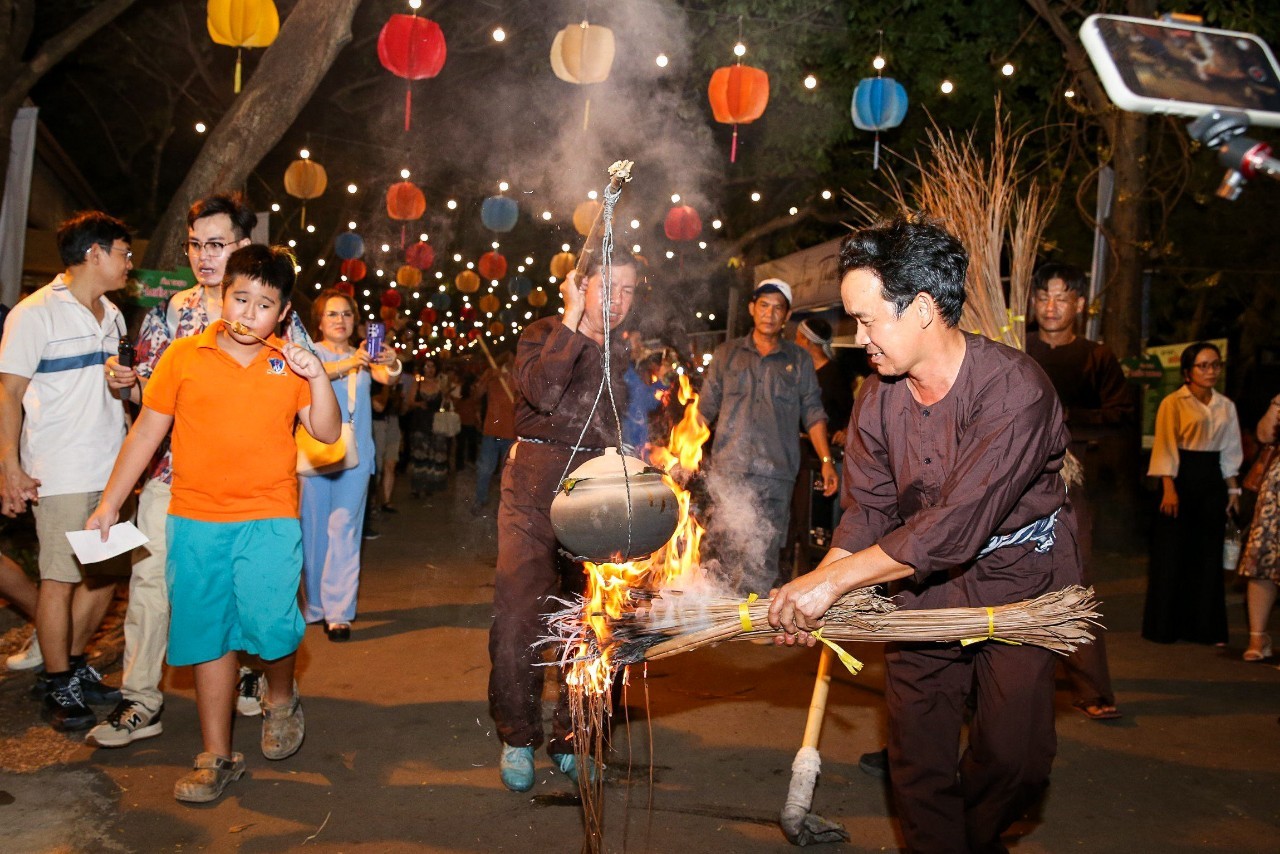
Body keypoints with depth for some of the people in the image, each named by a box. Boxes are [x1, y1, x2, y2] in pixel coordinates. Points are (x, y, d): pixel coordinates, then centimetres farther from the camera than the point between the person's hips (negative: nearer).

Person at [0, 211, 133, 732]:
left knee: (106, 574, 11)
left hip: (112, 471, 7)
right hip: (61, 474, -7)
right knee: (60, 580, 1)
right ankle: (59, 689, 13)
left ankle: (76, 665, 28)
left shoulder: (112, 316, 14)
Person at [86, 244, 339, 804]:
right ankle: (217, 758, 21)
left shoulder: (288, 364, 4)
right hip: (195, 519, 1)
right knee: (208, 634, 7)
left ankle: (280, 699, 19)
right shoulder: (183, 356, 4)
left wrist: (317, 377, -14)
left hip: (269, 517, -1)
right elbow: (147, 431, 8)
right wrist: (109, 503, 7)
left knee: (270, 625, -15)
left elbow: (328, 433, 1)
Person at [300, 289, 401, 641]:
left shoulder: (364, 357, 13)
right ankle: (313, 606, 15)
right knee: (313, 528, 2)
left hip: (355, 454, 1)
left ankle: (339, 612, -4)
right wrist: (349, 364, -39)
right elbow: (318, 372, -19)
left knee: (345, 530, -4)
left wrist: (392, 365, -33)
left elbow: (386, 377, -9)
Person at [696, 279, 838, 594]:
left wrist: (826, 460, 0)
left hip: (775, 474, -1)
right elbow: (705, 409, 13)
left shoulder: (799, 360, 13)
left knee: (762, 562, -7)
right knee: (725, 553, -1)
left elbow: (813, 413, 11)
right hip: (727, 470, 1)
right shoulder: (727, 354, 14)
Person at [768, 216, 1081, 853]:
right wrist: (814, 597, -20)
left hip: (1016, 580, -4)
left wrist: (832, 580, -33)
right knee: (917, 755, 4)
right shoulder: (877, 395, -6)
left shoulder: (1014, 388, -28)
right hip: (925, 582, 5)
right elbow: (867, 511, -4)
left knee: (1014, 758, -4)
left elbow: (956, 525, -33)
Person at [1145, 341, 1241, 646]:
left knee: (1209, 555, 7)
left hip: (1212, 483, 5)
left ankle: (1205, 626, 16)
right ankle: (1165, 626, 9)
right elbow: (1166, 448, -9)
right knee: (1172, 554, -1)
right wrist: (1169, 489, -16)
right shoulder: (1173, 403, -5)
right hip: (1181, 480, -5)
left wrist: (1233, 488, 10)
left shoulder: (1226, 406, 11)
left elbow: (1230, 452, 15)